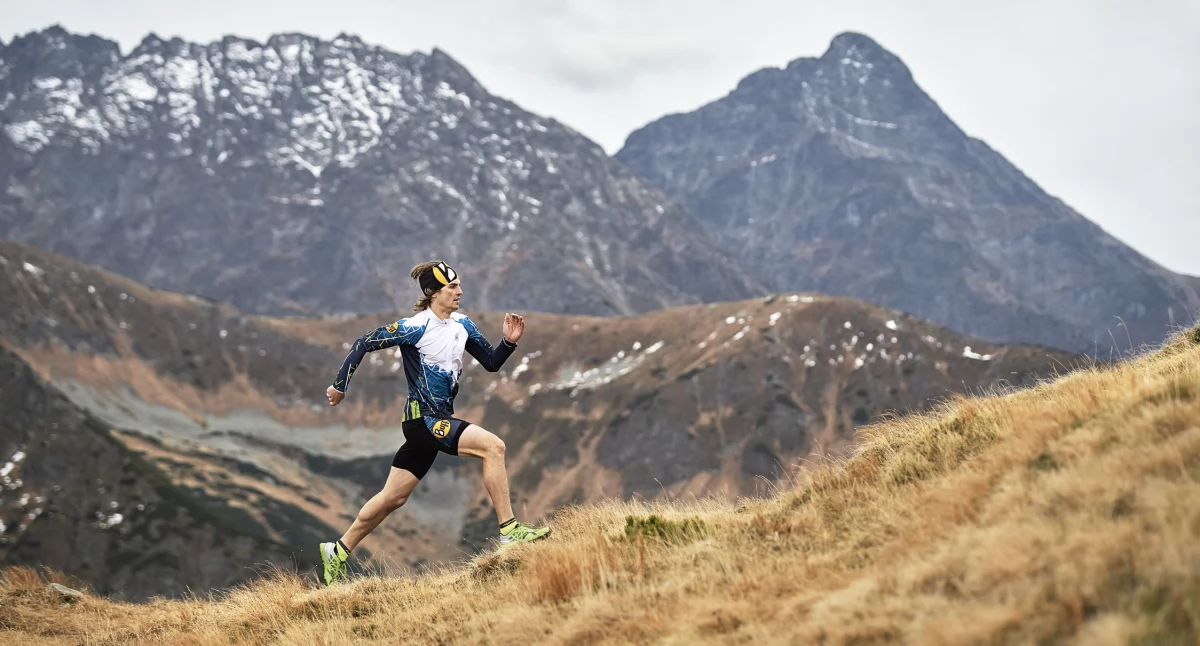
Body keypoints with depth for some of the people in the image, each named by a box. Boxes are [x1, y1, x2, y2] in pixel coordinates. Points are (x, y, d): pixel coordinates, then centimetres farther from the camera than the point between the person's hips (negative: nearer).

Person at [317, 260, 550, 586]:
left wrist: (509, 342, -7)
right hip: (422, 418, -8)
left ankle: (337, 552, 23)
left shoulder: (462, 325, 8)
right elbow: (364, 343, -8)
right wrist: (340, 386, -4)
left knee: (393, 497, 11)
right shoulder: (414, 327, -13)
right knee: (493, 446, -21)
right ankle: (509, 530, -19)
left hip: (440, 420, 8)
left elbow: (491, 362, 13)